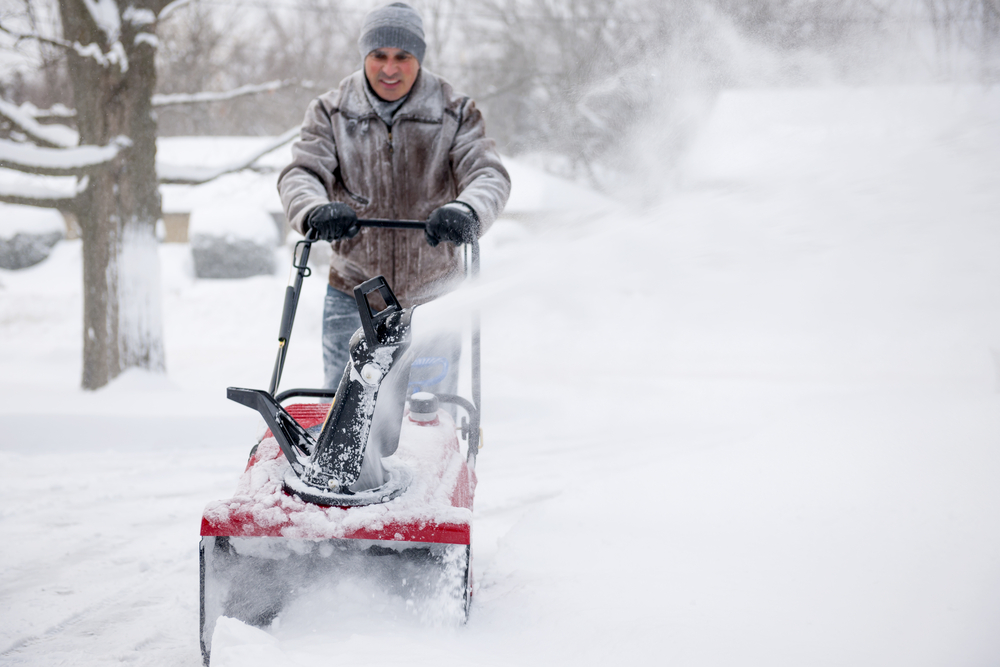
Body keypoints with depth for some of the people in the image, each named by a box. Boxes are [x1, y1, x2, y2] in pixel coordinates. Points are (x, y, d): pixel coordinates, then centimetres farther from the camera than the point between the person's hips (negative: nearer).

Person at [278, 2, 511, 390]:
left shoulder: (454, 114, -2)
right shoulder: (332, 113, 0)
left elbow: (489, 175, -13)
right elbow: (301, 174, -10)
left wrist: (465, 211, -38)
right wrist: (316, 212, -35)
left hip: (432, 299, 0)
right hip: (353, 293, 0)